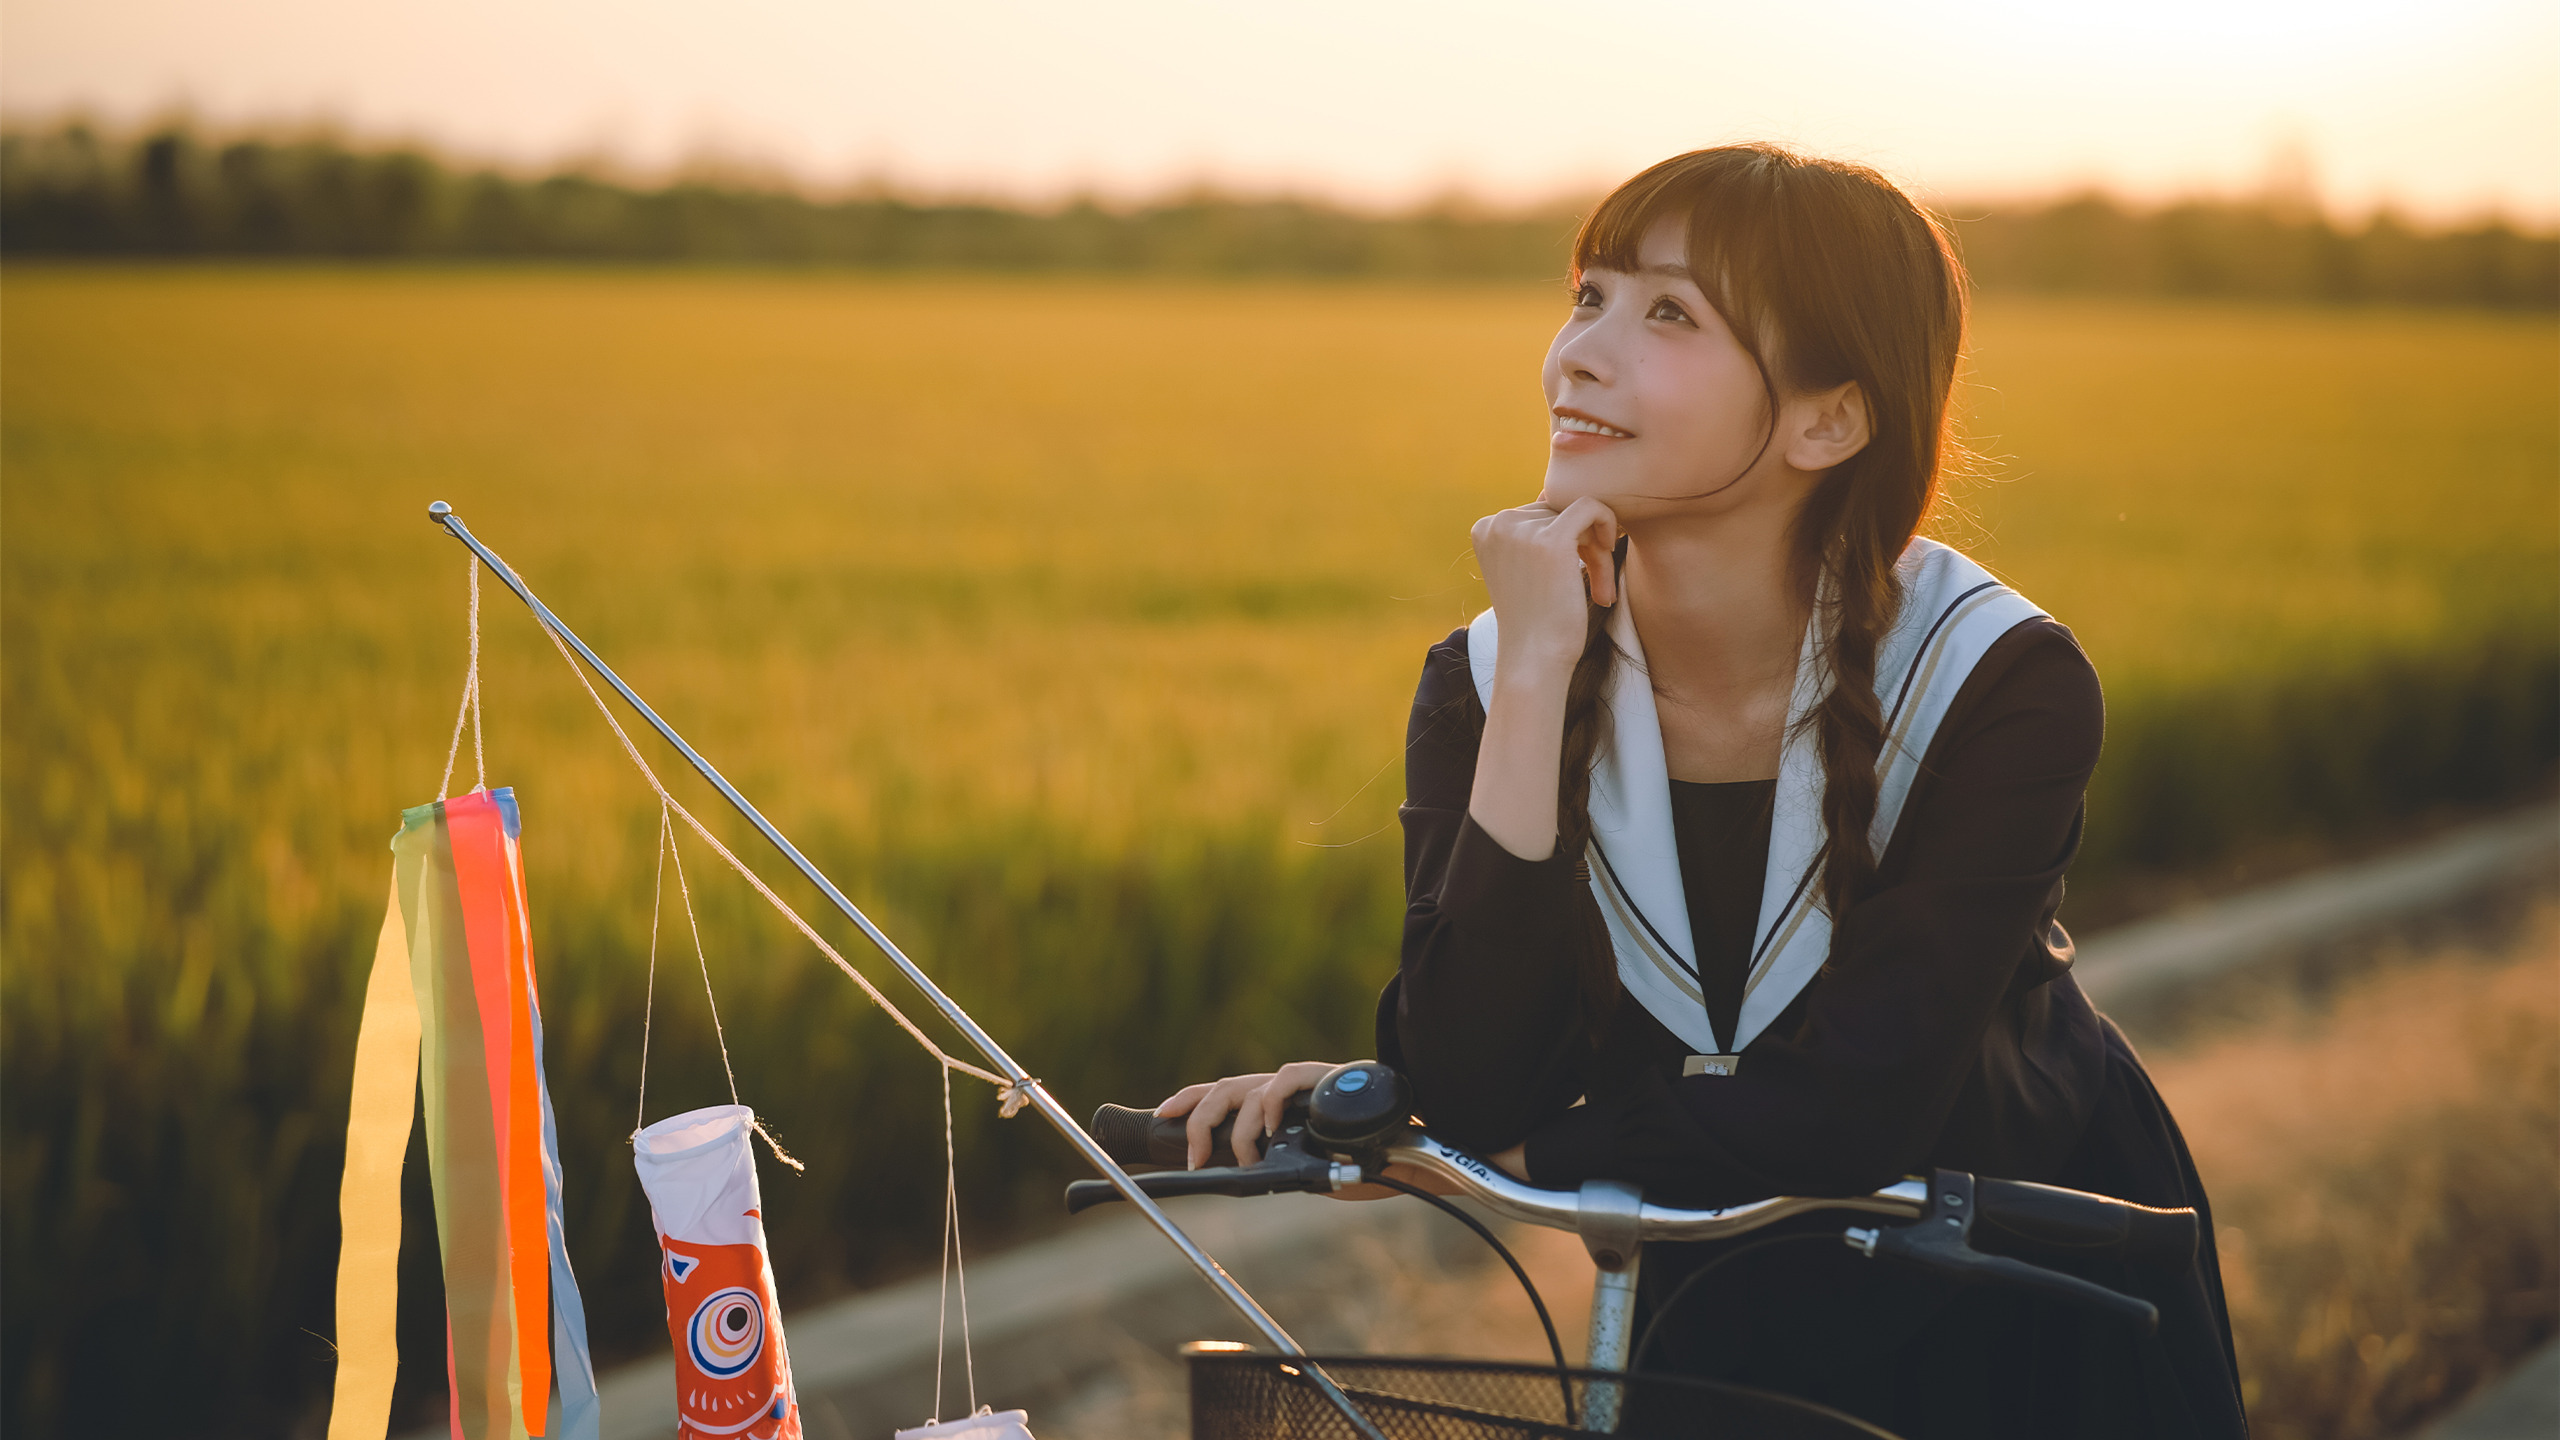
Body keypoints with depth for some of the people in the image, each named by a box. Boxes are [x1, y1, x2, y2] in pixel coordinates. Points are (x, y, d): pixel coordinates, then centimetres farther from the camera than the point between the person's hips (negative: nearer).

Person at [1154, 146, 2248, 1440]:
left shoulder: (2003, 685, -22)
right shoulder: (1483, 686, -13)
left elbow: (1850, 1115, -27)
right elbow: (1473, 1084, -25)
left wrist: (1526, 1150, -21)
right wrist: (1533, 682, -29)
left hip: (2035, 1324, -2)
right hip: (1720, 1319, 3)